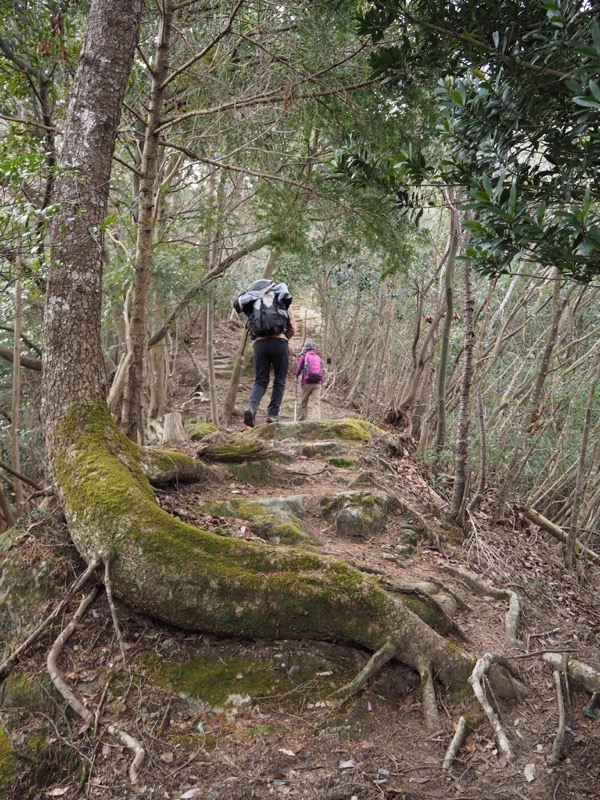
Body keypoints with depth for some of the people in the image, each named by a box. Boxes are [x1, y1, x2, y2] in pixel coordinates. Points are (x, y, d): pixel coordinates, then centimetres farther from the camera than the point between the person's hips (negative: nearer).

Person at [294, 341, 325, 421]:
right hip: (317, 384, 2)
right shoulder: (319, 358, 13)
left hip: (307, 383, -2)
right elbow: (323, 371, 11)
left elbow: (298, 369, 3)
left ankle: (301, 420, 15)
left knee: (303, 403, 10)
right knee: (317, 402, -2)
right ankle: (318, 420, -15)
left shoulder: (303, 356, 3)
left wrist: (296, 377, 23)